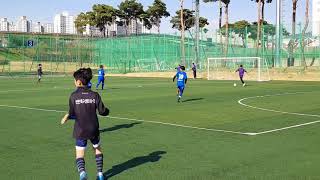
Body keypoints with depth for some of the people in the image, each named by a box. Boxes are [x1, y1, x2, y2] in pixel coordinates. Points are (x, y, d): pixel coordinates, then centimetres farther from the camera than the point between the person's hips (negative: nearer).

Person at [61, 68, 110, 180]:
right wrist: (107, 110, 16)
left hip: (80, 131, -2)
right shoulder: (94, 95, -5)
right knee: (98, 149, 25)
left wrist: (67, 117, 13)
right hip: (93, 129, 2)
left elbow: (72, 114, -8)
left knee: (79, 155, 5)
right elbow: (102, 112, -7)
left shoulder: (73, 96, -9)